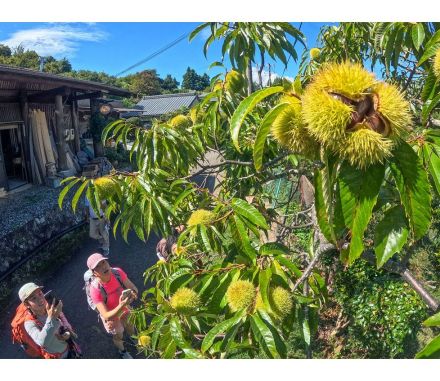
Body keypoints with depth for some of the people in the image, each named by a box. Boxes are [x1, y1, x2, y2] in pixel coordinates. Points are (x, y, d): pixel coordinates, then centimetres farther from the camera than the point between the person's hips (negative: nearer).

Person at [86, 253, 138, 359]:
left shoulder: (118, 272, -30)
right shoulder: (95, 289, -39)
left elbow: (134, 289, -19)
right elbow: (106, 316, -37)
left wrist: (132, 294, -42)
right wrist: (121, 305, -53)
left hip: (124, 308, 3)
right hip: (111, 316, -3)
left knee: (130, 327, 31)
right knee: (118, 336, 25)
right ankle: (122, 351, 60)